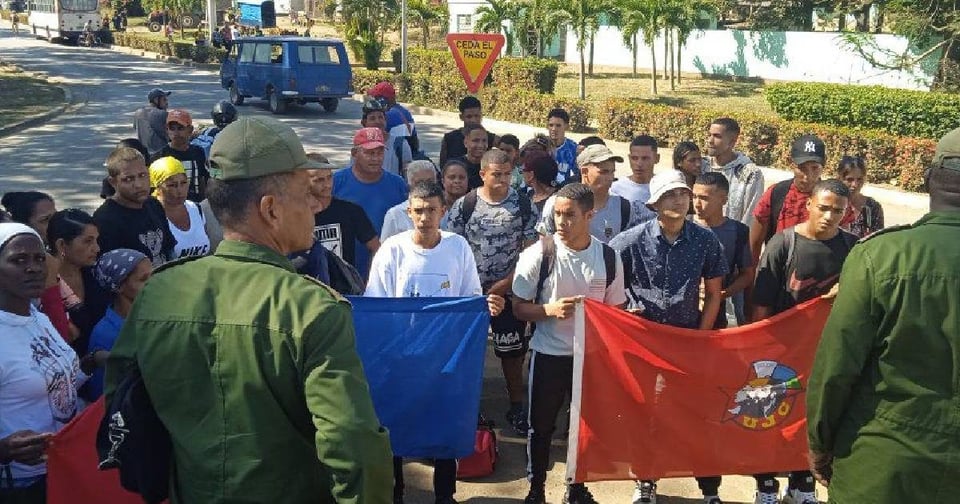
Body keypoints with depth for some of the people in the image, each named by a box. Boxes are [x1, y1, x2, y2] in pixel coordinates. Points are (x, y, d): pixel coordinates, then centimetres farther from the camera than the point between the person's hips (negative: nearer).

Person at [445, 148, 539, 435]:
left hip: (510, 291, 0)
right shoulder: (464, 206, -4)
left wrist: (503, 285, -9)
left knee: (512, 350, 6)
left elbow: (531, 250, -3)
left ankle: (516, 407, 20)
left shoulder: (524, 205, -2)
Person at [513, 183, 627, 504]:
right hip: (548, 355, -2)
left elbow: (616, 310, 7)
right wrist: (550, 310, -25)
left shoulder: (608, 258, -4)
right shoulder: (538, 255, -12)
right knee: (541, 427, 11)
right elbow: (519, 308, -7)